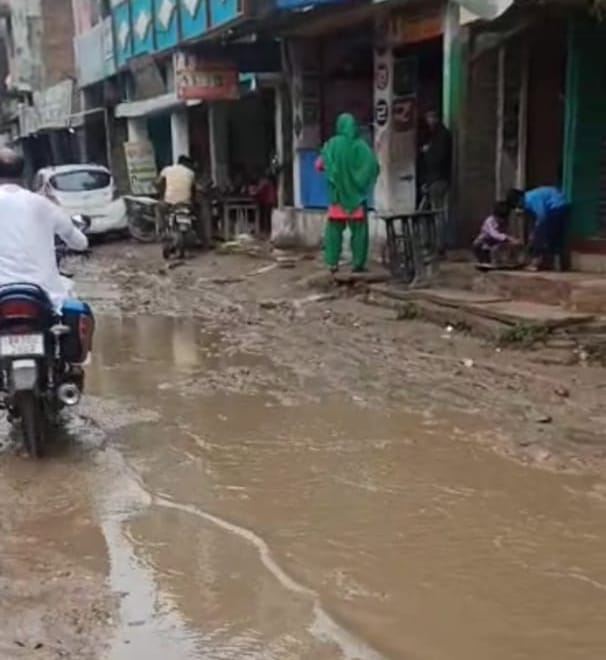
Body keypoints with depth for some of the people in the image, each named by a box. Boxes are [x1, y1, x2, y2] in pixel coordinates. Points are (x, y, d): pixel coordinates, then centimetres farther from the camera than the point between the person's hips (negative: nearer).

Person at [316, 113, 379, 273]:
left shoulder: (332, 144, -4)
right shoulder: (360, 145, -4)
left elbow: (319, 165, -3)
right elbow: (373, 166, -11)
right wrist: (363, 183, 5)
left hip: (338, 193, 0)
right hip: (356, 193, 0)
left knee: (334, 229, 7)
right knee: (359, 229, 6)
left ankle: (333, 263, 4)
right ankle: (358, 263, 3)